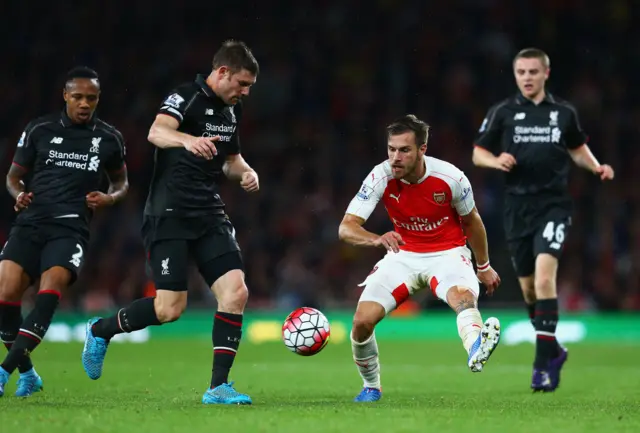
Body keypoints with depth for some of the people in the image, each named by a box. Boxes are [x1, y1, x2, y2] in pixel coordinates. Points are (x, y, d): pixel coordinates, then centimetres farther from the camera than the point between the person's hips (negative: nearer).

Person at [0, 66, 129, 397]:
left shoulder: (109, 138, 11)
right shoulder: (39, 130, 9)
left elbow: (121, 181, 26)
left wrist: (110, 198, 3)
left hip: (71, 228, -1)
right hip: (30, 223, 1)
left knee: (53, 282, -29)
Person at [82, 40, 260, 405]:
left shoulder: (232, 109, 13)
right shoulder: (187, 96, -12)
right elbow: (157, 132, -32)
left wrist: (245, 172, 5)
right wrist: (189, 140, -54)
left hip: (210, 214, 7)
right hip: (169, 214, -7)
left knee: (236, 291, -11)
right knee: (170, 308, -11)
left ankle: (219, 387, -5)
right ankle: (100, 331, 16)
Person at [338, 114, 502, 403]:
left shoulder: (451, 178, -19)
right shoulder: (381, 177, -18)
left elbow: (471, 221, 2)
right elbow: (346, 228, -23)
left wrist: (484, 267, 14)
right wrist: (377, 239, -45)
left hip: (447, 253, -2)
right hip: (402, 254, 2)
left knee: (463, 296, -37)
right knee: (362, 320, -15)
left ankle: (475, 349, -70)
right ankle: (371, 387, 12)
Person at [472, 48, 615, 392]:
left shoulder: (564, 112, 6)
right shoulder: (503, 112, 3)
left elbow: (577, 147, 22)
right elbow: (477, 153, 7)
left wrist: (596, 168, 4)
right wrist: (496, 161, -14)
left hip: (553, 204, -2)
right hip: (517, 206, 2)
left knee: (545, 275, -21)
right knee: (528, 287, 8)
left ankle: (543, 363, -19)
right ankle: (552, 351, 31)